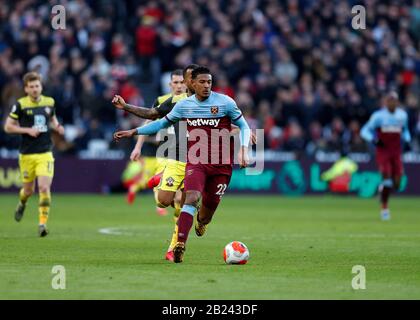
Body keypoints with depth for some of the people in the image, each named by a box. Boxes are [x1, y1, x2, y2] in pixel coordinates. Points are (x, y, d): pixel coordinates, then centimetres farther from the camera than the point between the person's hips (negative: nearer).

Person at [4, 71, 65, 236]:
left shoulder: (49, 102, 3)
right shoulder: (20, 105, -7)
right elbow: (8, 127, -3)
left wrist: (58, 127, 1)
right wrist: (27, 130, -15)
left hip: (45, 153, 1)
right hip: (27, 154, -1)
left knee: (44, 188, -14)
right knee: (29, 189, 11)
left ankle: (43, 223, -9)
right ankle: (22, 204, 47)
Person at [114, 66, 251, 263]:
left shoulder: (226, 103, -5)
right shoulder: (184, 106, 3)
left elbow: (243, 126, 5)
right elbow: (163, 123, 18)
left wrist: (243, 150, -11)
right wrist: (134, 132, 15)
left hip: (221, 165, 0)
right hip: (196, 162, 0)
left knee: (209, 206, 7)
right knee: (192, 198, -24)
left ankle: (202, 219, 47)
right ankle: (180, 244, -27)